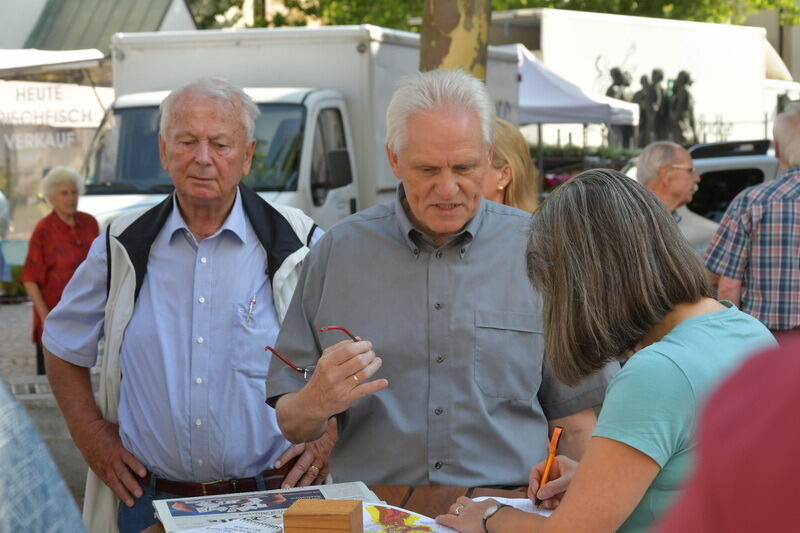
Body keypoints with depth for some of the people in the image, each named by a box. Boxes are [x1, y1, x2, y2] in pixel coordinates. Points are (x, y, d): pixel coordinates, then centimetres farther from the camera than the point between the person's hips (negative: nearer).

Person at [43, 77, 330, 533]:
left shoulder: (300, 248, -3)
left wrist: (328, 436, -4)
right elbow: (63, 348, 15)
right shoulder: (123, 248, 3)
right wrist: (92, 435, 5)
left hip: (274, 496, -1)